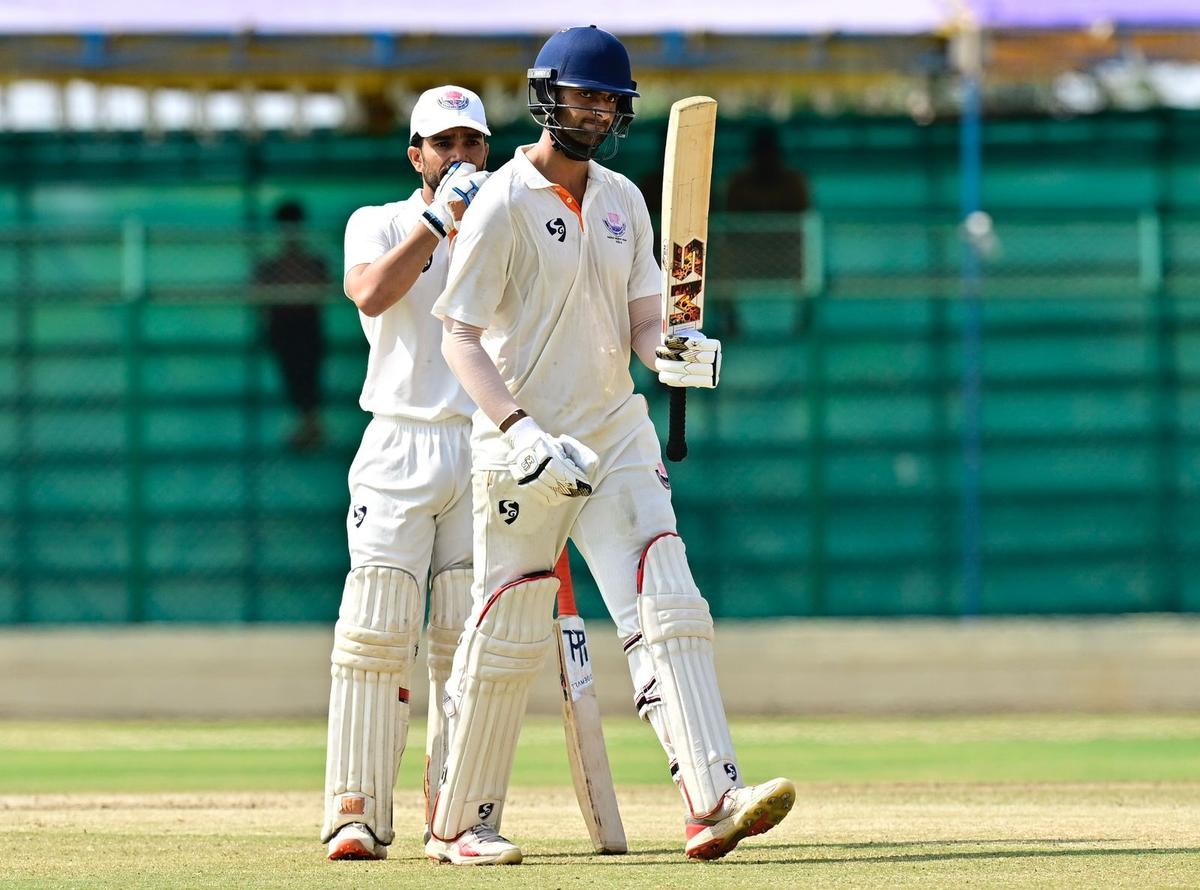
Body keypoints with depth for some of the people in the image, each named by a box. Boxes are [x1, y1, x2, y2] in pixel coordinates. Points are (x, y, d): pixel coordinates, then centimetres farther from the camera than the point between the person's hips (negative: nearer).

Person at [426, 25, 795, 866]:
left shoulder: (623, 199, 11)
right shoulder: (504, 204, -9)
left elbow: (641, 324, 11)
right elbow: (461, 337, -11)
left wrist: (676, 352, -14)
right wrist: (520, 431, -24)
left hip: (616, 432, 5)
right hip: (525, 446, -5)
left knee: (668, 608, -9)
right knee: (509, 633, 0)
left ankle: (712, 800, -19)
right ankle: (459, 824, 14)